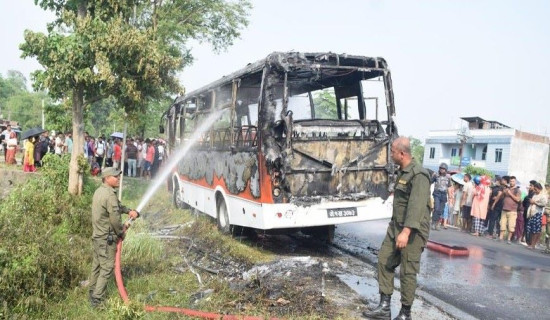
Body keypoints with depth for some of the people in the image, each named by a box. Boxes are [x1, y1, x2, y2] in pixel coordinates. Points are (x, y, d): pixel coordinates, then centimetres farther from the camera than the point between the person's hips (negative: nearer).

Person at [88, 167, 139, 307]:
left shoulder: (99, 191, 9)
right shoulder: (110, 195, -22)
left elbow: (117, 206, 17)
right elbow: (115, 219, -21)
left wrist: (129, 211, 2)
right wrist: (121, 232, -4)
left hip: (97, 236, 10)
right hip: (107, 238, -10)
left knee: (97, 265, 19)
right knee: (107, 268, -3)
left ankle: (93, 293, 30)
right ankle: (97, 299, 1)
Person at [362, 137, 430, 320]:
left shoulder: (418, 175, -18)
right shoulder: (403, 172, 13)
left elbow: (417, 205, -28)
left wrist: (406, 231, -37)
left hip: (413, 231, -9)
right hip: (395, 227, 9)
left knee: (408, 272, -1)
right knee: (384, 261, 7)